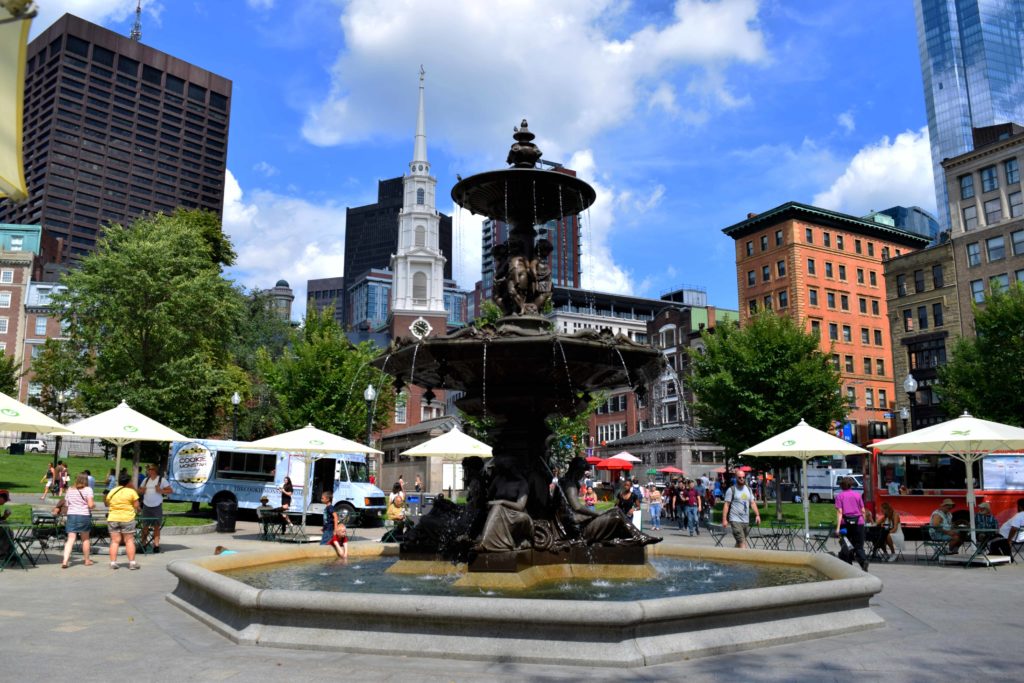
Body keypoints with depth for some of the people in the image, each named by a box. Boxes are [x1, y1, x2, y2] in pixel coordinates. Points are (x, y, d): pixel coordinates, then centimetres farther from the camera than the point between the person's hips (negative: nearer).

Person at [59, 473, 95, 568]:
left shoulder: (70, 490, 10)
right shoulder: (88, 489, -5)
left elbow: (66, 504, 12)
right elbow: (90, 505, -13)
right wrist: (94, 504, 8)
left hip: (71, 515, 3)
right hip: (84, 515, -3)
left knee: (70, 539, -1)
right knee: (85, 539, 13)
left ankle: (65, 561, -15)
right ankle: (87, 560, 24)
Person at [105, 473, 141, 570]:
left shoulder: (111, 492, 7)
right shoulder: (131, 491, -6)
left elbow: (107, 504, 12)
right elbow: (136, 506, -6)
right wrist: (139, 509, 16)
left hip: (113, 519, 4)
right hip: (127, 518, -3)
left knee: (114, 541, 7)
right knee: (129, 540, 2)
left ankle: (113, 562, 4)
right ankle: (132, 563, 2)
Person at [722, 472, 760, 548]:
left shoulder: (748, 489, 15)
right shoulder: (731, 490, -4)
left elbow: (753, 503, 15)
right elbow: (726, 505, -7)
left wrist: (757, 515, 2)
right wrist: (724, 519, -13)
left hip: (746, 520, 6)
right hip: (735, 520, -6)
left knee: (739, 543, 12)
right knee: (742, 542, -14)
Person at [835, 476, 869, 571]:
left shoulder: (839, 496, 2)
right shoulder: (858, 494, 9)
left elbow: (839, 512, -7)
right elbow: (863, 511, 8)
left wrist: (838, 527, -12)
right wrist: (863, 521, 21)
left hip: (845, 522, -1)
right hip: (858, 522, 1)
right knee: (859, 546, 3)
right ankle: (864, 560, -25)